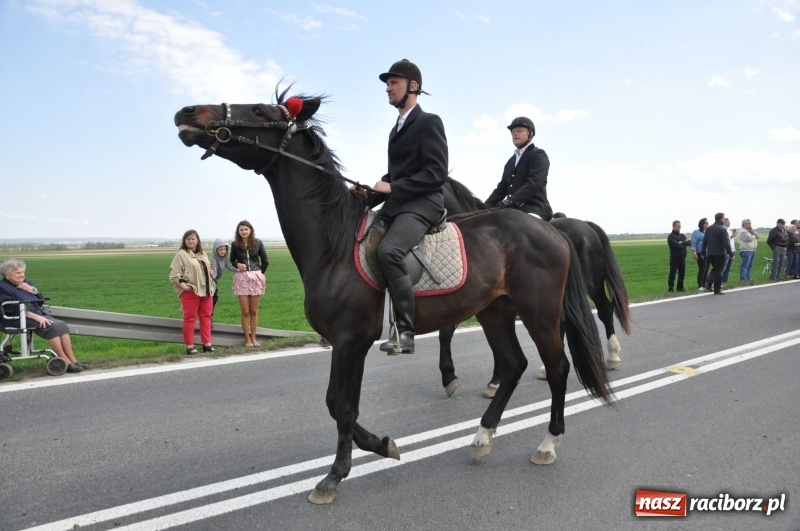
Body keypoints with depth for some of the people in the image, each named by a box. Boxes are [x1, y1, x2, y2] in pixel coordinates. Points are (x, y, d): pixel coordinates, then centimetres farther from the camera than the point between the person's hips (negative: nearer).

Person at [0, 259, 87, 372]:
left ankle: (72, 360, -21)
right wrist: (36, 317, -25)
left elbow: (40, 301, 18)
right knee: (52, 327, -28)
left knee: (61, 325, -19)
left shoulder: (26, 282, 17)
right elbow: (13, 309, -17)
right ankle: (66, 362, -25)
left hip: (39, 314, 7)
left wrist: (31, 289, 0)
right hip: (20, 318, -7)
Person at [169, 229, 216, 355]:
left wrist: (212, 282, 11)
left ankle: (207, 344, 14)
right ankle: (189, 346, 5)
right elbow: (174, 274, -10)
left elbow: (209, 270, 25)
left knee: (206, 317, 8)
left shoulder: (202, 254, 17)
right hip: (190, 291, -6)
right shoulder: (181, 254, -5)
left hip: (206, 291, 6)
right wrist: (183, 285, -20)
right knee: (190, 318, -1)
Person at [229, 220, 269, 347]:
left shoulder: (258, 243, 2)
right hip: (241, 278, 0)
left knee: (254, 311, 5)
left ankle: (253, 338, 12)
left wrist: (260, 273, 3)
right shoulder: (235, 244, 2)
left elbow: (265, 261, 7)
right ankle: (247, 339, 7)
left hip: (256, 278, 0)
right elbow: (231, 262, 10)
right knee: (245, 311, -1)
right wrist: (238, 265, -9)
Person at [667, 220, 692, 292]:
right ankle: (670, 288, -3)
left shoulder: (682, 235, 16)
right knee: (672, 274, -6)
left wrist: (682, 243, -12)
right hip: (674, 258, -6)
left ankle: (680, 287, 16)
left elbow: (689, 242, 3)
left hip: (682, 258, 6)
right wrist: (684, 244, -3)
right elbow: (677, 245, -19)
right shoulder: (671, 236, -5)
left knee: (682, 273, 8)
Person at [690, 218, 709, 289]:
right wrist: (694, 253, -15)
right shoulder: (696, 232, -3)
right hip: (700, 254, -6)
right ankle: (700, 286, -2)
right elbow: (693, 243, -8)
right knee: (701, 270, -8)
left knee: (706, 269, 7)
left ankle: (704, 285, 14)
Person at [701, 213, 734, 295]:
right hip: (719, 253, -6)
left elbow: (704, 241, 10)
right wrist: (731, 254, -12)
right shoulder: (722, 229, -13)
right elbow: (726, 243, -16)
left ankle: (708, 283, 3)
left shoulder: (709, 229, 7)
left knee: (715, 269, 21)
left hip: (710, 253, 6)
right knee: (718, 271, 2)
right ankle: (717, 290, 4)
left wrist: (703, 252, 16)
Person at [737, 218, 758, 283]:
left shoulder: (751, 230, 20)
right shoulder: (742, 231, -10)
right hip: (746, 251, -9)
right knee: (745, 266, -12)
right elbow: (748, 238, -21)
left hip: (752, 250, 9)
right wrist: (754, 236, -1)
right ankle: (742, 279, -14)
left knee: (750, 266, 12)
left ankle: (748, 278, 17)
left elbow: (757, 236, 11)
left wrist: (753, 232, -6)